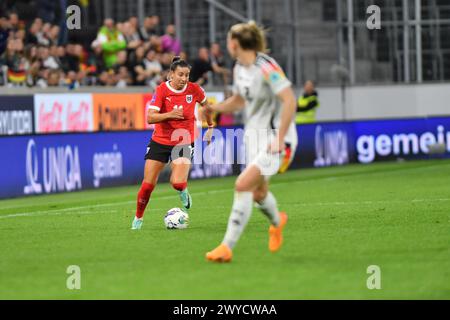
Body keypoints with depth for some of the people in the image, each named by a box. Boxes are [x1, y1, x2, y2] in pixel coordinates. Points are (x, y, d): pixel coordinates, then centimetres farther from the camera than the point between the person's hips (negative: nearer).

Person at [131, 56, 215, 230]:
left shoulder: (193, 89, -7)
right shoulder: (161, 90, -13)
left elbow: (205, 104, 16)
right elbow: (150, 118, -21)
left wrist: (210, 127, 22)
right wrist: (170, 114, -36)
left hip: (184, 142, 0)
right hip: (160, 140, 0)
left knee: (178, 182, -21)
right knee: (148, 184, -4)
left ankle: (184, 193, 17)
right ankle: (138, 218, 18)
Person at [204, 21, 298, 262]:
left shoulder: (266, 68, -21)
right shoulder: (239, 68, 5)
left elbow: (289, 101, -25)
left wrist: (280, 140, -26)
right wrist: (214, 108, 5)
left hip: (274, 137, -8)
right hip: (253, 134, 8)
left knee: (243, 185, -19)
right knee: (258, 192, 18)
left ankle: (227, 247, -15)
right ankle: (276, 222, 51)